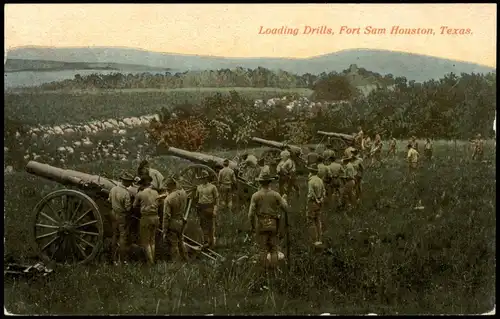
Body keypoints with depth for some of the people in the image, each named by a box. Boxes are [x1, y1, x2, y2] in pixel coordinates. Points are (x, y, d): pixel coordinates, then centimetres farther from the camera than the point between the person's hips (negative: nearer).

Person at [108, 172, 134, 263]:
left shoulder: (113, 189, -3)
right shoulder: (126, 193, -25)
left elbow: (109, 200, 10)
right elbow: (128, 208, -22)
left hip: (114, 214, 7)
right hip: (123, 216, -7)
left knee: (115, 235, 17)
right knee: (123, 236, 3)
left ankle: (114, 258, 25)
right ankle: (122, 259, 8)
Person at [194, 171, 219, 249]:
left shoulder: (212, 187, -3)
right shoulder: (199, 187, 10)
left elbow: (216, 198, -4)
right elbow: (196, 198, 19)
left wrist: (215, 209, -11)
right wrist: (196, 207, 14)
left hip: (210, 208, -4)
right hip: (201, 208, 4)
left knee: (211, 226, 3)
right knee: (203, 225, 5)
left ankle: (211, 242, 13)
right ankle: (206, 242, 12)